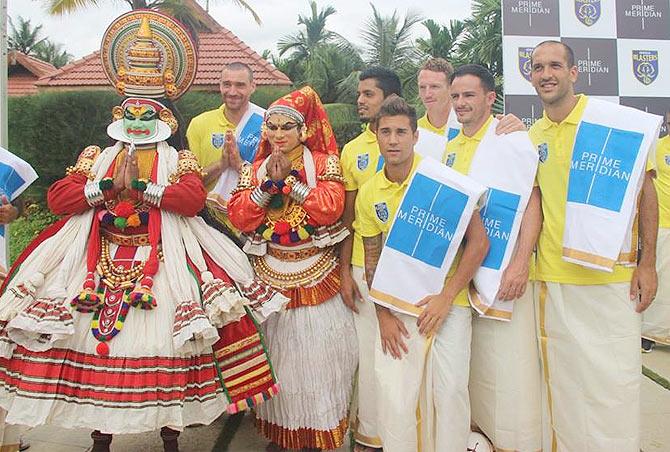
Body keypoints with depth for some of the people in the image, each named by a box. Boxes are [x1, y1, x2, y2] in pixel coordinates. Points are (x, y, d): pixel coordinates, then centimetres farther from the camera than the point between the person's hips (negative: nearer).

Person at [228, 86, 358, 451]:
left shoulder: (324, 163, -1)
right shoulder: (254, 169, 8)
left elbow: (331, 207, -17)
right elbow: (238, 217, -4)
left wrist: (289, 180, -17)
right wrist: (268, 184, -15)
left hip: (315, 277, -3)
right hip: (269, 275, 3)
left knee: (315, 353, 3)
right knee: (274, 353, 10)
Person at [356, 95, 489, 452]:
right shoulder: (368, 193, 2)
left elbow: (479, 241, -9)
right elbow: (372, 258, 9)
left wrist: (447, 297, -14)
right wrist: (383, 315, 0)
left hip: (448, 302, -2)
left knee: (450, 392, 3)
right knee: (393, 398, 1)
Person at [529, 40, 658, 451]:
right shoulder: (533, 136, 8)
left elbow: (646, 191, -2)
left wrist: (647, 263, -8)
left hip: (611, 276, -3)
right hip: (553, 278, 4)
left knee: (614, 380, 3)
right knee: (563, 380, 12)